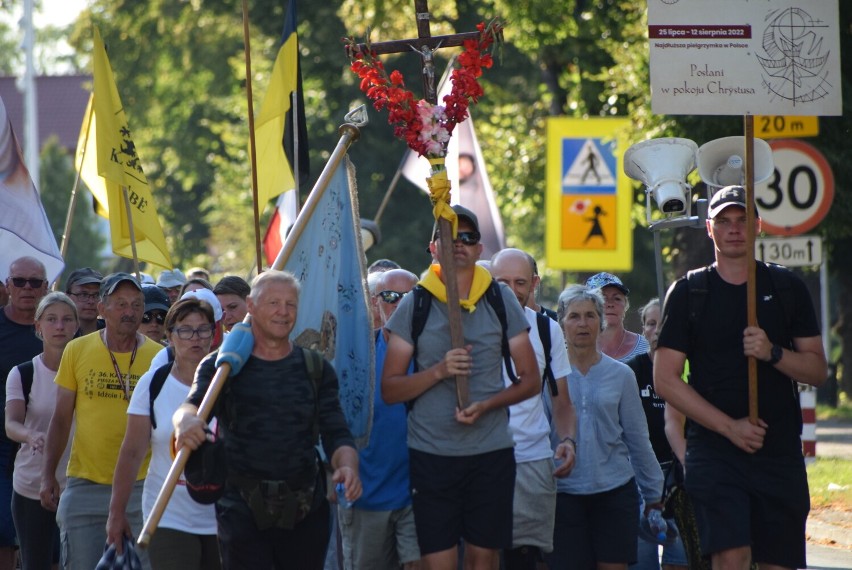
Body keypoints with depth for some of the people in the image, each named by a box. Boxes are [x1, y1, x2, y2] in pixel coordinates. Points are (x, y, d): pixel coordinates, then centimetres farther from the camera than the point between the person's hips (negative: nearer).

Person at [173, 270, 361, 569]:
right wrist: (186, 421, -39)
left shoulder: (316, 369, 11)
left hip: (305, 510, 2)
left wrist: (348, 466, -20)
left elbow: (336, 432, 4)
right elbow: (193, 404, -13)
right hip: (243, 509, -2)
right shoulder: (222, 365, 4)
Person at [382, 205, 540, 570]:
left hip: (491, 452, 1)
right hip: (431, 454, -1)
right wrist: (439, 371, -16)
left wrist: (486, 405, -11)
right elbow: (390, 390, 0)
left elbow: (530, 380, 6)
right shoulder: (414, 306, 1)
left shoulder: (501, 300, 4)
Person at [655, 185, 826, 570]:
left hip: (781, 452, 2)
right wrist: (729, 426, -10)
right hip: (714, 449, -2)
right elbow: (665, 379, -1)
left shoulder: (787, 289, 10)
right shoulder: (688, 292, 5)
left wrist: (772, 353, -12)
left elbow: (817, 370, 9)